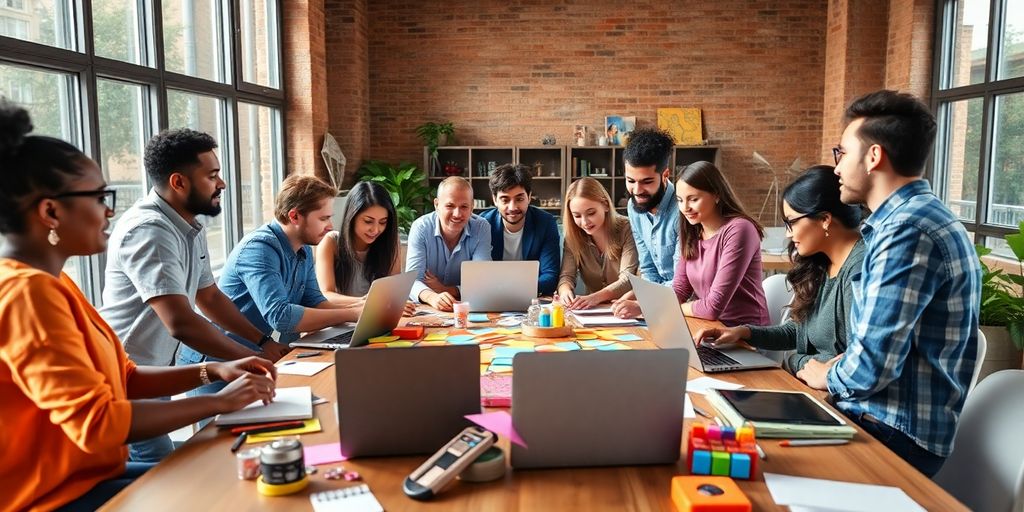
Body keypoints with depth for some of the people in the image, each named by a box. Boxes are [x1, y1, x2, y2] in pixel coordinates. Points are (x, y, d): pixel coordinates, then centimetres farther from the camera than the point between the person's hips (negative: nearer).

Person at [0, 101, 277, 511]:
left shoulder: (47, 283, 9)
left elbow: (121, 379, 12)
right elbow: (95, 422, -27)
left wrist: (213, 371, 0)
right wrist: (220, 402, -18)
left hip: (85, 475, 9)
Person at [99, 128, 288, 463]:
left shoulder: (191, 228, 4)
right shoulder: (148, 230, -24)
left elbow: (209, 297, 15)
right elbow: (181, 323, -31)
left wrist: (265, 342, 7)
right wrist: (255, 359, -24)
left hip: (155, 374, 9)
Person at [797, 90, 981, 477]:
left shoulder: (907, 230, -22)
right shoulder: (914, 216, 12)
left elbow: (872, 364, -25)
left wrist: (826, 377, -5)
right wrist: (835, 367, 3)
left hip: (892, 433, -9)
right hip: (888, 418, 9)